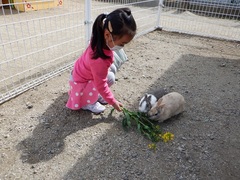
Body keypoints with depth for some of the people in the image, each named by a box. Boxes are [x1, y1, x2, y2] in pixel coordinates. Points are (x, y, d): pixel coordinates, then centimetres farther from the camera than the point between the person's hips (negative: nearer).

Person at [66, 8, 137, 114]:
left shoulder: (101, 39, -20)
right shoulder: (100, 60, -42)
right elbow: (101, 85, -29)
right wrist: (113, 102, -17)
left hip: (82, 72, 8)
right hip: (81, 82, -8)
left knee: (112, 68, 0)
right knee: (109, 77, -22)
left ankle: (95, 94, 12)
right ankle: (87, 102, -4)